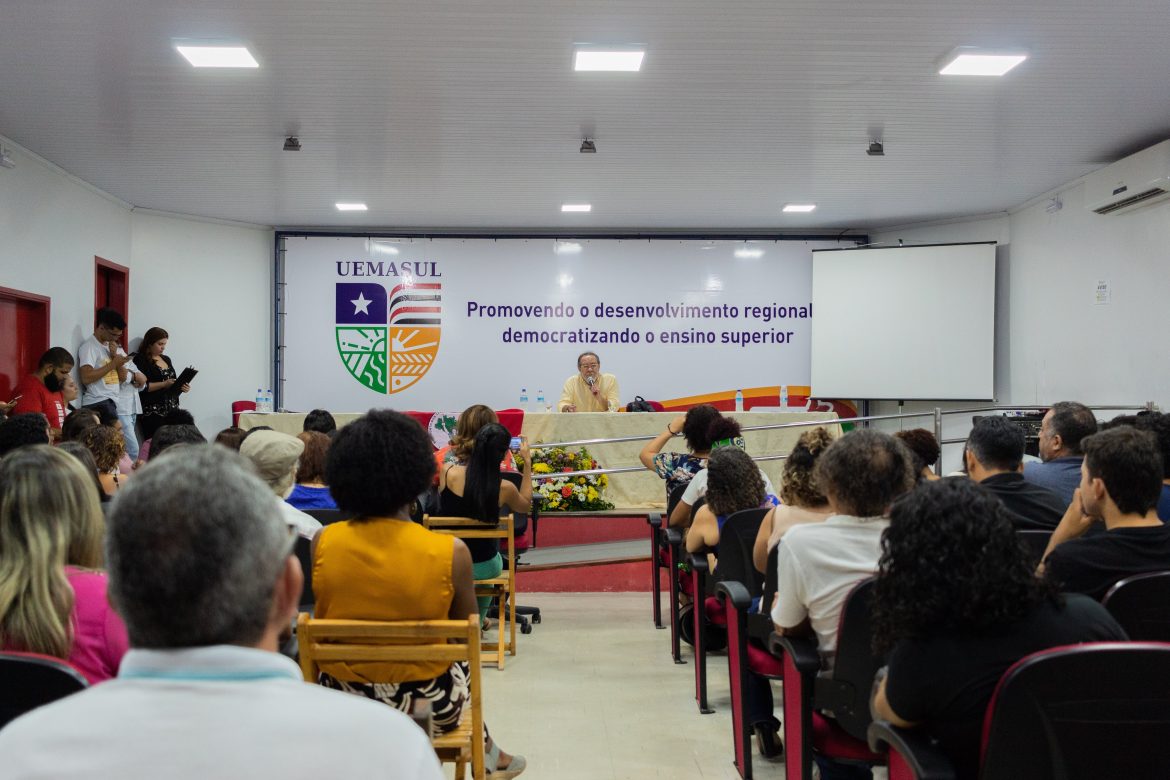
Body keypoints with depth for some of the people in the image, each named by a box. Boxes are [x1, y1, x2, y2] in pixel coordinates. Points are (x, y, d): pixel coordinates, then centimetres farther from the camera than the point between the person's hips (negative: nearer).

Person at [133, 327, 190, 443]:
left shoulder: (166, 359, 18)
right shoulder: (140, 360, -3)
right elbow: (141, 386, -14)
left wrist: (182, 386, 4)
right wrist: (164, 384, -19)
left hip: (172, 410, 6)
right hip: (152, 413, -6)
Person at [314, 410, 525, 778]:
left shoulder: (323, 543, -14)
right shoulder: (451, 552, -20)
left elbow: (325, 622, 2)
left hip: (342, 696, 2)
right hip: (428, 701, -2)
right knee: (463, 659, 31)